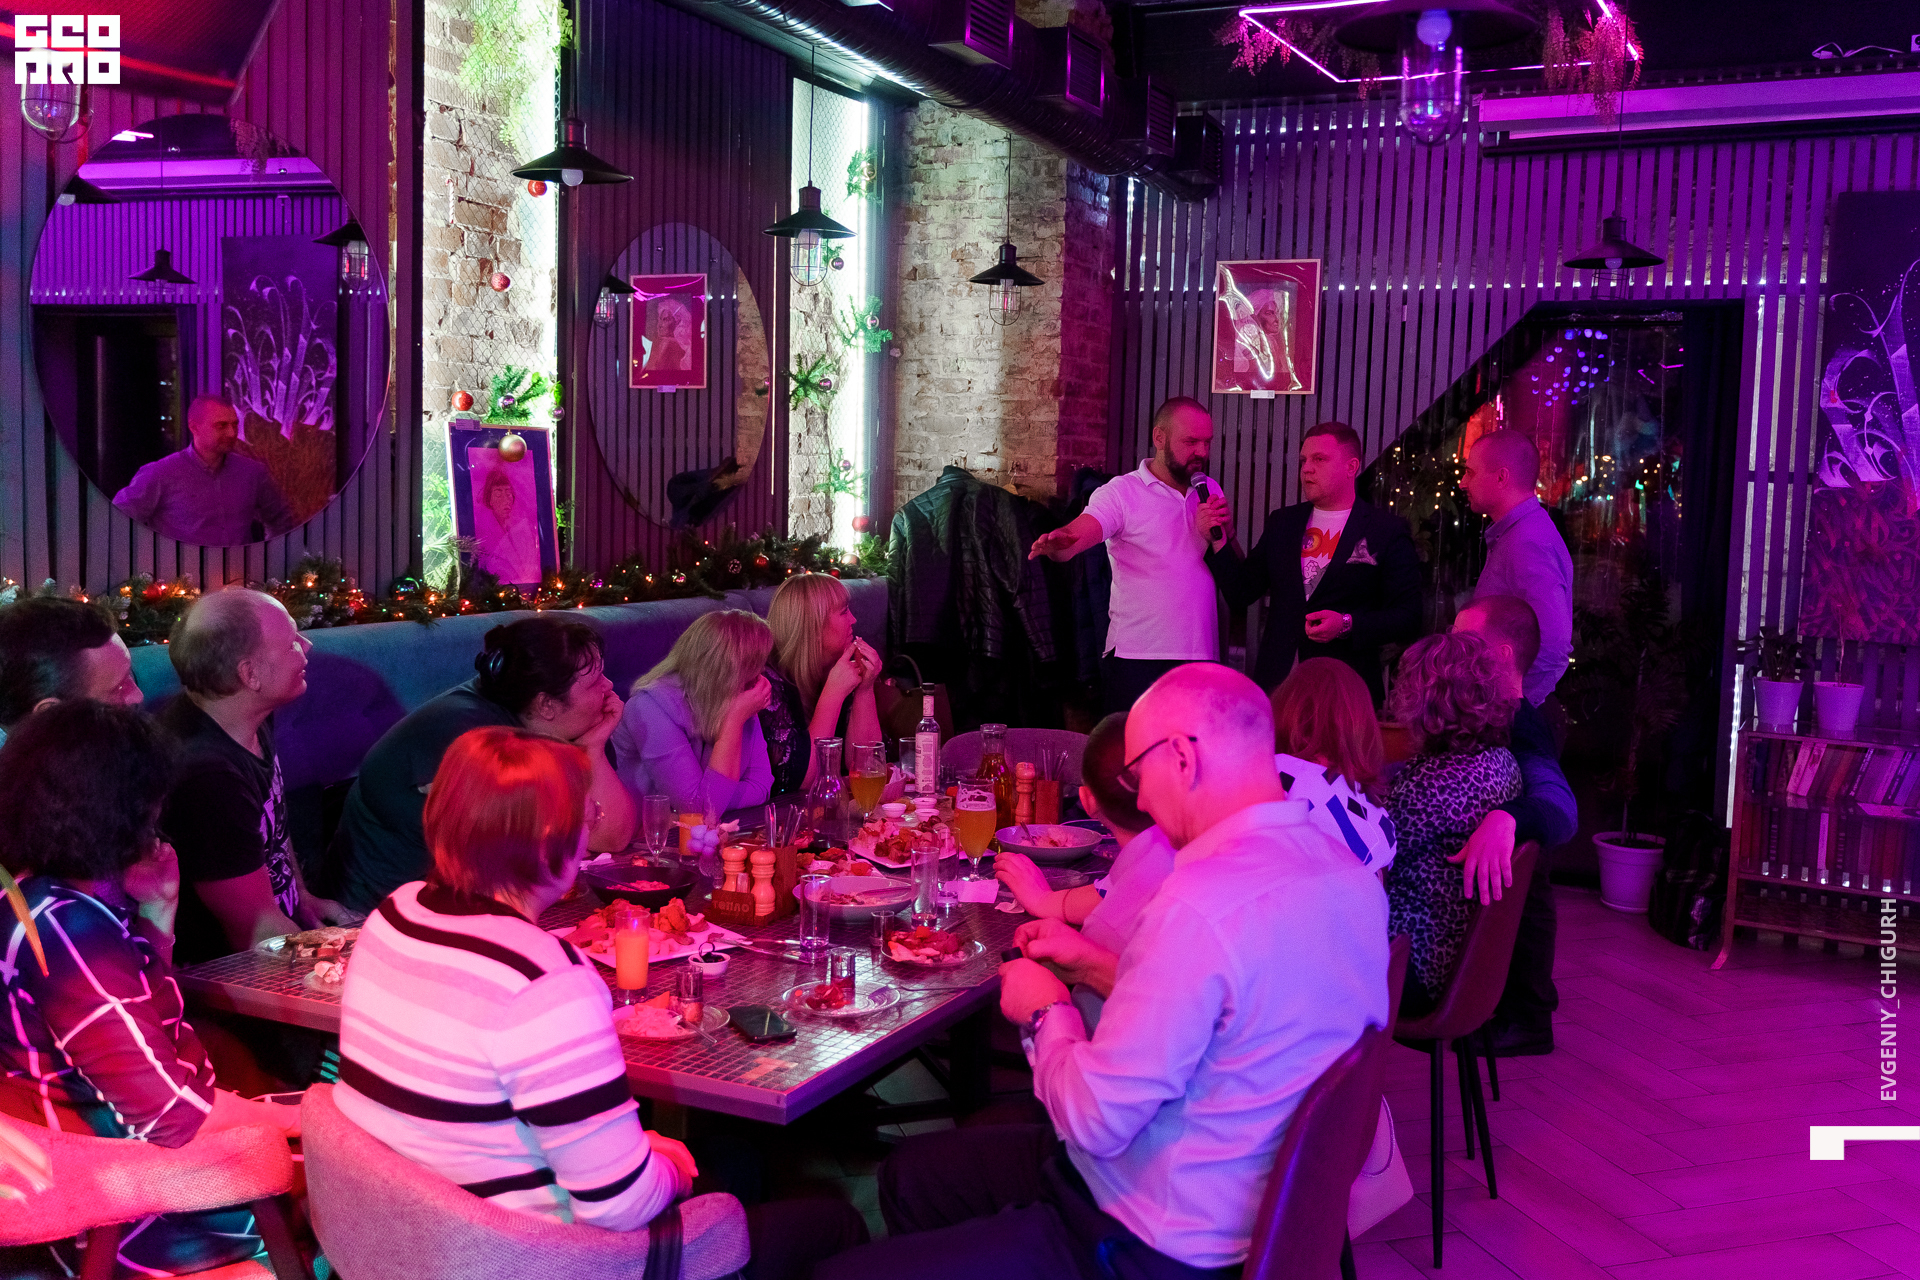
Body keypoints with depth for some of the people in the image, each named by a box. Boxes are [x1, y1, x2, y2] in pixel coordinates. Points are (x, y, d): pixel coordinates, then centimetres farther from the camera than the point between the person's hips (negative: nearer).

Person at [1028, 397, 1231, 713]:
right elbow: (1073, 536, -20)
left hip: (1202, 659, 5)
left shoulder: (1209, 492, 13)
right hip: (1138, 662, -5)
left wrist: (1219, 535, -7)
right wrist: (1055, 543, -44)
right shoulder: (1122, 492, -4)